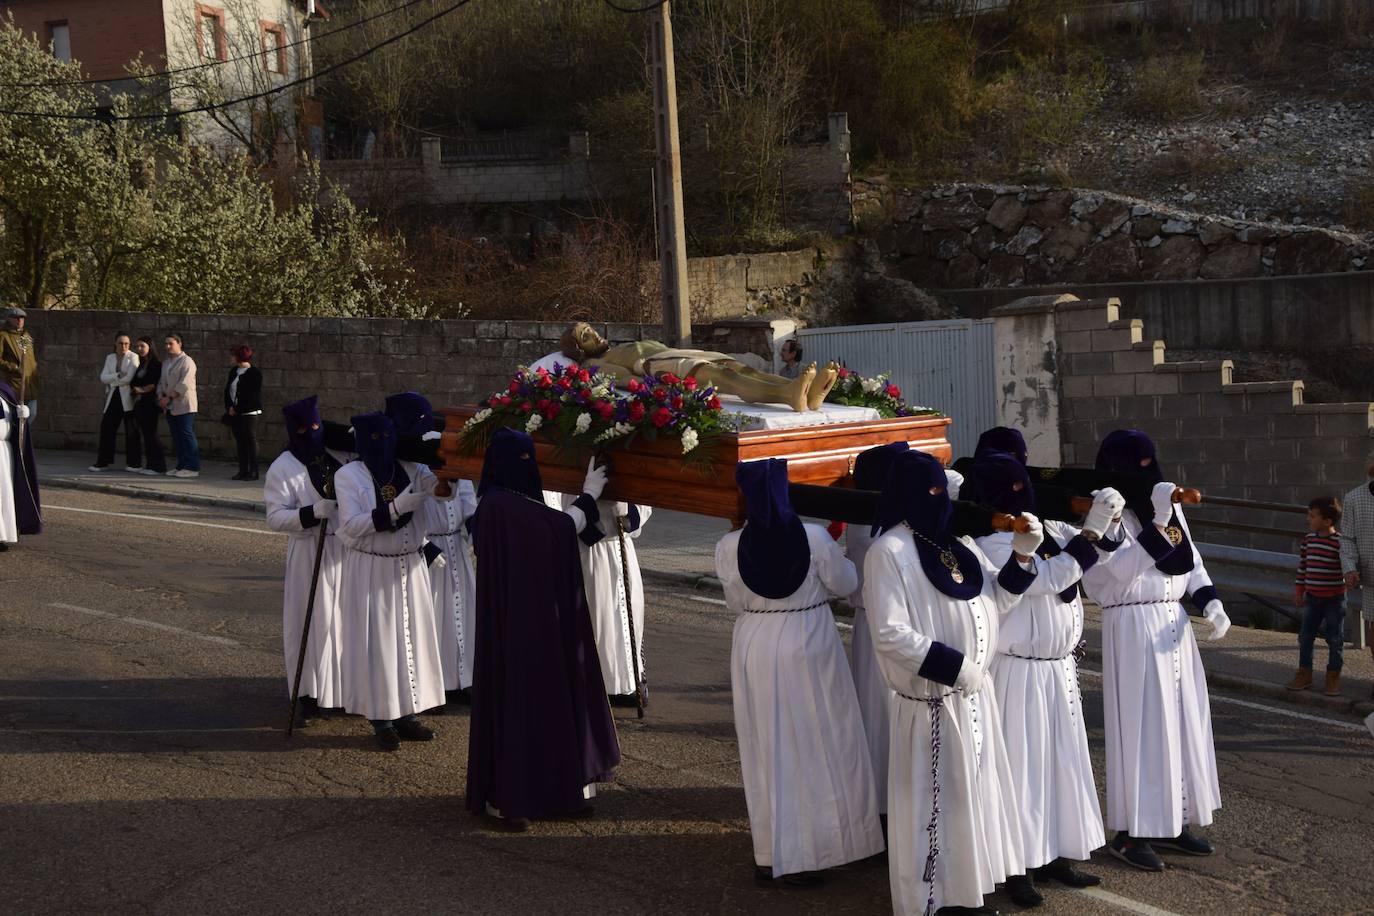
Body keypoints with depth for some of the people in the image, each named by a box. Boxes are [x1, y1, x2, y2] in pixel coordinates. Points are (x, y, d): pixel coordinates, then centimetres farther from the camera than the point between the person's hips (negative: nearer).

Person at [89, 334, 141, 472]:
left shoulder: (133, 357, -1)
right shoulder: (110, 358, 14)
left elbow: (130, 378, -13)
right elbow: (103, 378, 3)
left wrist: (112, 381, -3)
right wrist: (118, 375, -13)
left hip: (128, 398, -5)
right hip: (113, 398, 5)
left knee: (131, 431, -2)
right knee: (106, 428, 2)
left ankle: (134, 463, 4)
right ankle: (102, 462, 9)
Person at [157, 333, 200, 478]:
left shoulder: (186, 361, -8)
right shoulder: (166, 363, 18)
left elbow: (184, 384, -16)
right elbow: (162, 382, 21)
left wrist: (169, 398, -16)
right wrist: (161, 397, 3)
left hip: (184, 406, -8)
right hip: (170, 407, 8)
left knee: (187, 437, -9)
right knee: (177, 438, 9)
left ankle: (192, 468, -9)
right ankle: (181, 466, 15)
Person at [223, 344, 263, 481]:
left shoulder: (254, 373, -9)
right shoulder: (233, 371, 13)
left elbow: (252, 396, -14)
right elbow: (227, 390, 13)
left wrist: (237, 409, -14)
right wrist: (229, 407, -2)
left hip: (249, 412, -7)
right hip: (235, 413, 7)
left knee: (250, 441, -5)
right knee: (240, 442, 7)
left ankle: (253, 471, -2)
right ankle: (243, 471, 11)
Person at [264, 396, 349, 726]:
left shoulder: (340, 457, 8)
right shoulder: (282, 469, -4)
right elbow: (275, 517, -12)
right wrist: (314, 512, -24)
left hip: (345, 550, 4)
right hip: (307, 554, -4)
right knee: (310, 624, -2)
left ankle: (346, 689, 21)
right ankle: (309, 696, 7)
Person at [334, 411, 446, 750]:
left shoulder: (411, 470, 6)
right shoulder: (348, 475, -6)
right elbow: (350, 525, -15)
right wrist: (395, 508, -24)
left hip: (409, 568, 5)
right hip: (370, 570, -4)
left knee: (411, 638, 8)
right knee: (376, 642, -1)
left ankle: (408, 714, 17)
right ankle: (381, 720, 7)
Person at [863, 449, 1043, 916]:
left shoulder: (958, 542, 8)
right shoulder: (889, 551, -16)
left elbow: (995, 600, 13)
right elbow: (889, 633, -21)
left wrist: (1022, 555, -2)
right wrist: (954, 666, -20)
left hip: (974, 693, 8)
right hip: (931, 703, -8)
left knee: (971, 794, 16)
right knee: (933, 802, 1)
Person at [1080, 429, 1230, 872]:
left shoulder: (1170, 506, 11)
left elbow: (1191, 562, 17)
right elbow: (1122, 569, -22)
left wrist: (1209, 602, 2)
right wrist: (1157, 523, -26)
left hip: (1173, 624, 7)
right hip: (1133, 628, -7)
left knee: (1182, 720, 10)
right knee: (1140, 725, -5)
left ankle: (1172, 822, 22)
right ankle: (1130, 832, 3)